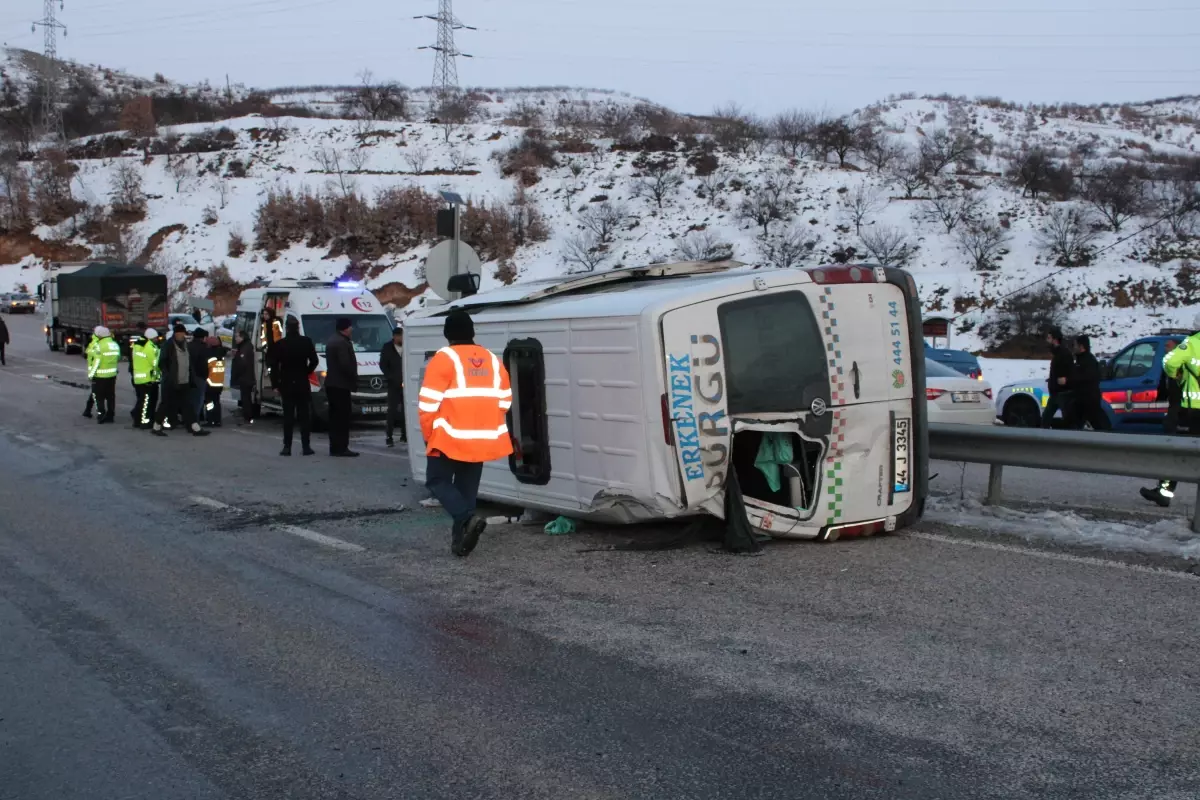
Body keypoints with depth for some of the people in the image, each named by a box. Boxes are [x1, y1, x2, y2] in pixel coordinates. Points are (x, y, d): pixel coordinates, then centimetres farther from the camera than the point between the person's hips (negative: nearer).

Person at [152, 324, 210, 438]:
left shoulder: (186, 345, 14)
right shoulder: (168, 346, -8)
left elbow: (189, 363, 18)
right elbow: (162, 364, -10)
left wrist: (192, 378, 11)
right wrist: (167, 376, -16)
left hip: (184, 383, 6)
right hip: (171, 383, -6)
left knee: (187, 405, 5)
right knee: (166, 405, 2)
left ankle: (195, 428, 1)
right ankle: (157, 427, 14)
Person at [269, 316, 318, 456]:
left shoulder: (280, 344, -5)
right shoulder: (306, 342, -4)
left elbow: (274, 365, -5)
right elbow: (314, 361, -3)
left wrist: (276, 383, 1)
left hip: (286, 384, 0)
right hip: (302, 384, 0)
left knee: (288, 416, 4)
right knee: (304, 416, 4)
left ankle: (287, 447, 1)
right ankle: (306, 446, 0)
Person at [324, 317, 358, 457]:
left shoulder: (331, 341, 19)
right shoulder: (342, 343, -15)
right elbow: (346, 365, -22)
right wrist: (354, 380, -10)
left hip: (331, 383, 10)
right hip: (341, 385, -10)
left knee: (335, 417, 11)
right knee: (343, 417, -10)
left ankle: (334, 447, 12)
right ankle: (341, 448, -12)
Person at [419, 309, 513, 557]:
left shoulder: (444, 358, -9)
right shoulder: (492, 360, 9)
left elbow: (429, 402, -11)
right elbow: (504, 401, 12)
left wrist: (429, 435, 1)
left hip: (451, 437, -5)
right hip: (483, 439, 5)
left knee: (437, 480, 7)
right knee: (467, 487, 15)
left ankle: (467, 519, -16)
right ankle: (459, 540, 15)